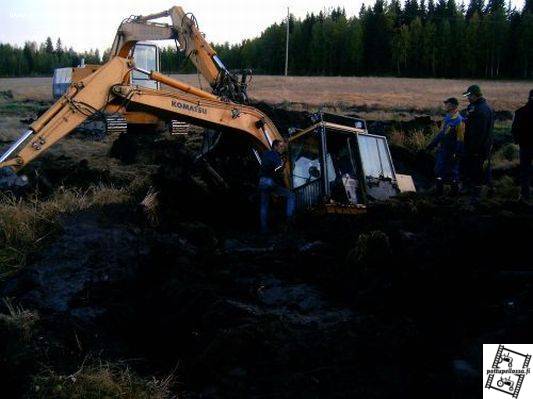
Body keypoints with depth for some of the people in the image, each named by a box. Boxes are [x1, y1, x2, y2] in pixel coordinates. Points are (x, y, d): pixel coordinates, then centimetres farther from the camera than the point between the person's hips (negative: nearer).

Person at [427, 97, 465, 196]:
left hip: (451, 152, -8)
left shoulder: (459, 121, -18)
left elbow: (460, 140, -19)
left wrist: (457, 154, -20)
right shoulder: (447, 117, 9)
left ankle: (455, 191, 16)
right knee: (439, 170, 14)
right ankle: (439, 190, 25)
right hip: (442, 149, 9)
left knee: (452, 172, 3)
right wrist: (433, 143, 19)